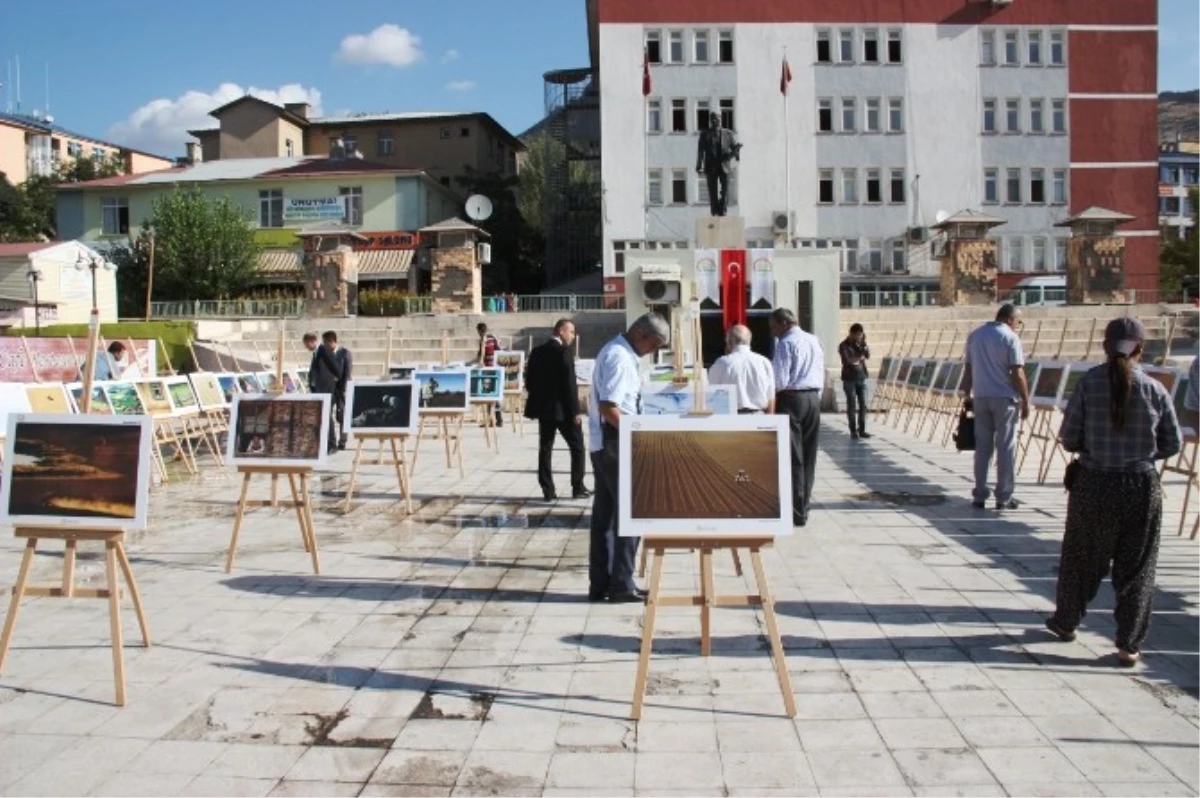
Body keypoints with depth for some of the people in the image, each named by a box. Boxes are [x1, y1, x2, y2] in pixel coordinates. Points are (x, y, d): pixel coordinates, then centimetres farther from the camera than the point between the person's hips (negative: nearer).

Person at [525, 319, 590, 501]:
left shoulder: (537, 352, 8)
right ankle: (578, 488, 8)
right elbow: (570, 383, -17)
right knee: (577, 447, 7)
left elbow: (529, 382, 9)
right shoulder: (565, 351, -13)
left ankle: (548, 491, 6)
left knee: (545, 449, 7)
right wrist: (576, 411, -14)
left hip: (543, 407, 6)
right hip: (563, 410, -6)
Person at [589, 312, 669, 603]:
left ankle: (600, 584, 18)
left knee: (605, 513, 12)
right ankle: (622, 585, 3)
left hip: (605, 443, 10)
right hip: (615, 443, -10)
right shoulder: (620, 358, -17)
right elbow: (608, 407, -24)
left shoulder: (618, 352, 14)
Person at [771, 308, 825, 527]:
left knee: (792, 458, -3)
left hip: (791, 399, -7)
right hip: (814, 398, 7)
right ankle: (803, 509, 16)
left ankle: (796, 514, -3)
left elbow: (780, 380, -16)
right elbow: (821, 376, 15)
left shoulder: (786, 344, -10)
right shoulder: (815, 341, 12)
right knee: (808, 457, 11)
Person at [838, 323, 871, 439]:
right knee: (852, 406, -2)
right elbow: (848, 361, -15)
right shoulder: (843, 346, -5)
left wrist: (864, 343, -10)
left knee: (863, 405, 1)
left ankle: (862, 430, 6)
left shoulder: (861, 344, 10)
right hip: (849, 379, -5)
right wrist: (860, 358, -6)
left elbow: (868, 356, -1)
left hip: (861, 378, 5)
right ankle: (853, 431, 3)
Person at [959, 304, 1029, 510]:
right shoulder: (1010, 338, -8)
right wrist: (1025, 401, -6)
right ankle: (1004, 498, 6)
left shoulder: (974, 336, 10)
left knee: (982, 447, 10)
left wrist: (967, 395, 18)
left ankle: (979, 496, 11)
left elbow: (968, 369, 12)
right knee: (1005, 448, 2)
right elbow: (1017, 373, -12)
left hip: (980, 398, 5)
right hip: (1005, 399, -5)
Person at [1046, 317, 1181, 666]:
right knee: (1136, 566, 10)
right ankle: (1129, 644, 14)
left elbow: (1069, 438, -6)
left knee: (1081, 558, 17)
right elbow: (1172, 444, 1)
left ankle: (1066, 622, 34)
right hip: (1141, 485, 0)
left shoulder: (1089, 383, -9)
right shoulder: (1154, 389, -6)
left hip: (1093, 484, 0)